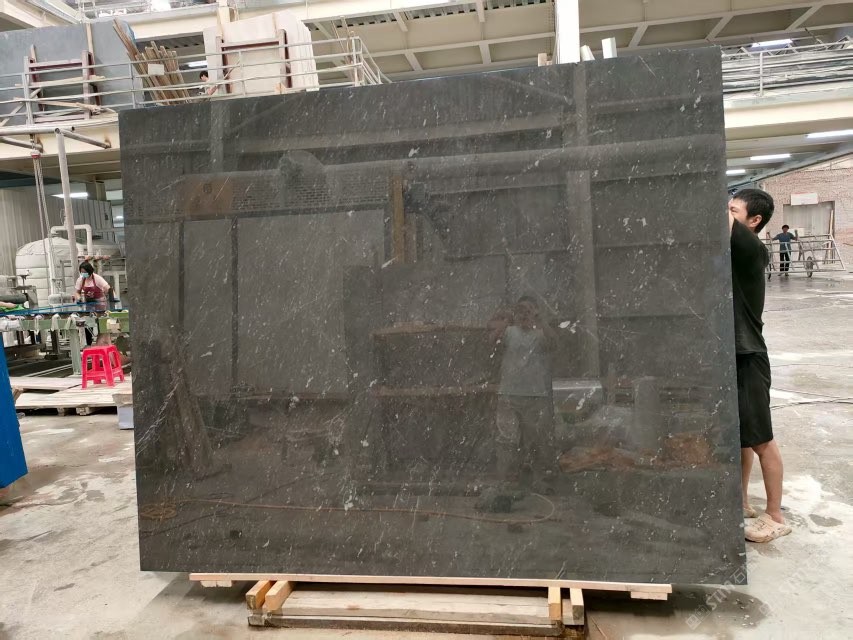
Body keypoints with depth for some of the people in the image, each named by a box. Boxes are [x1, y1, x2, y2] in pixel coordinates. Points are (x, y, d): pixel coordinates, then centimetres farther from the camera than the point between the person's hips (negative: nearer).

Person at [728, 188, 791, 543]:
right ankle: (741, 503, 32)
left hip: (746, 357, -8)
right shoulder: (728, 250, 8)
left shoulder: (752, 249, -16)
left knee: (760, 440, 5)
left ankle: (775, 516, 20)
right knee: (736, 436, 18)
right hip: (725, 354, 8)